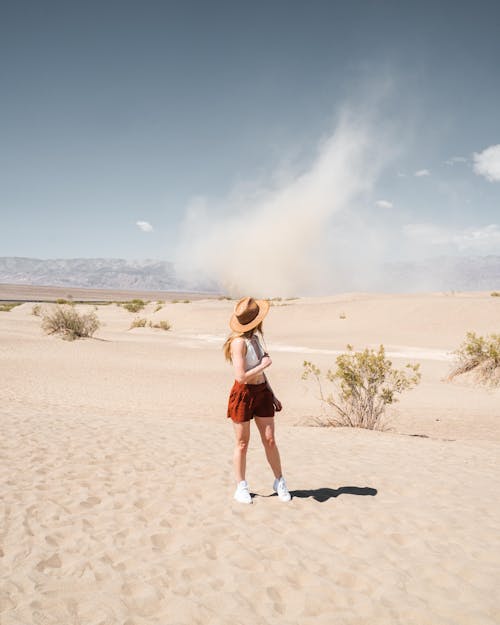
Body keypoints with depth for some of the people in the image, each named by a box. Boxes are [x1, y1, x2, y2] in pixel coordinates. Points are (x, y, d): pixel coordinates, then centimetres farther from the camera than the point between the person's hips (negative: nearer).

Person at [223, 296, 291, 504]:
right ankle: (241, 487, 20)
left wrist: (272, 395, 16)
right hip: (243, 395, -7)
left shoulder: (255, 337, 7)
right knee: (242, 443, 6)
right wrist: (264, 364, -14)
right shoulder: (239, 342, -19)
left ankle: (280, 482, 22)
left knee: (269, 440, 8)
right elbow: (241, 377, -25)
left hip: (262, 392, 7)